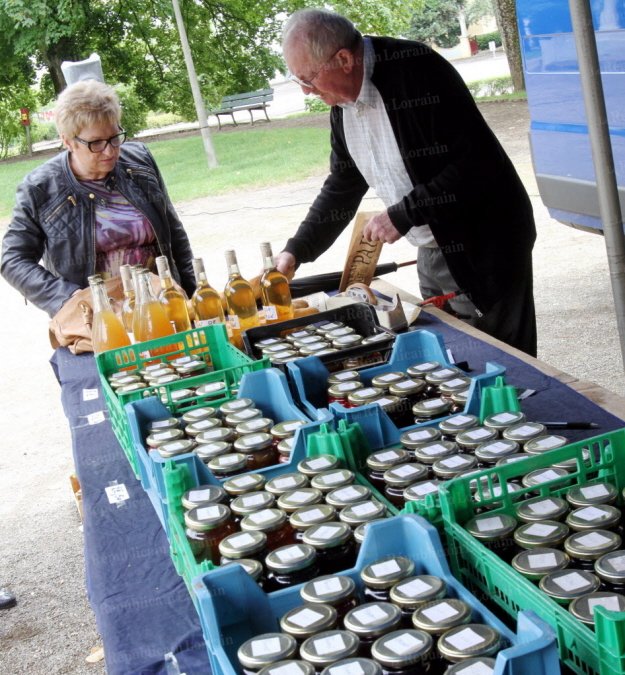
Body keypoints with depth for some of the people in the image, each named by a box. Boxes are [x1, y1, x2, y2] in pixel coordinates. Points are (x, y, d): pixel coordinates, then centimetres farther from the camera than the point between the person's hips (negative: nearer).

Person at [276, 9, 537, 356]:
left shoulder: (418, 70, -21)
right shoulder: (343, 104, 4)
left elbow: (474, 161, -25)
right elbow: (342, 187, 15)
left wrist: (402, 216, -24)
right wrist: (295, 252, 8)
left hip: (484, 246, -8)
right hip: (433, 251, 8)